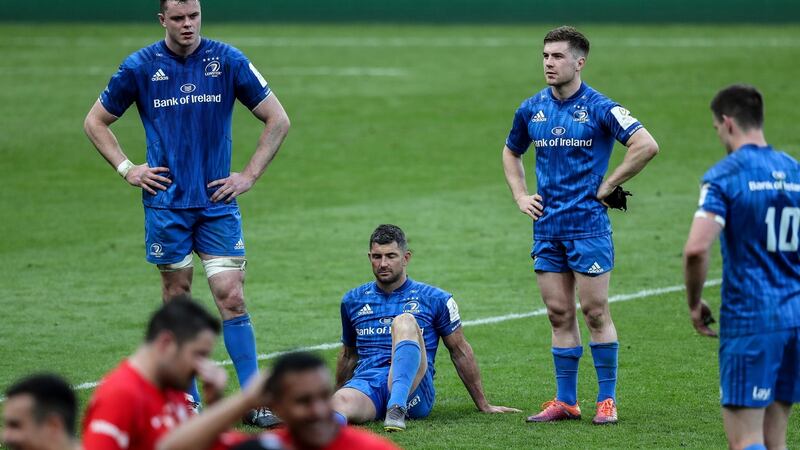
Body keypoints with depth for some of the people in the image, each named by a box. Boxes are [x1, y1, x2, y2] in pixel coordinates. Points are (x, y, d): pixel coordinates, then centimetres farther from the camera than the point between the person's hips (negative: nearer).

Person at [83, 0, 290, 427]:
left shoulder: (228, 60, -2)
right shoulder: (139, 67, -1)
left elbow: (277, 120, 6)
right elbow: (95, 122, 12)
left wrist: (249, 175, 0)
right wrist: (127, 169, 2)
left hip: (217, 201, -1)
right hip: (165, 203, 1)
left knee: (232, 297, -8)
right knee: (176, 298, 6)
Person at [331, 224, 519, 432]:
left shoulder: (435, 299, 12)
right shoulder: (353, 300, 21)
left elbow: (460, 351, 17)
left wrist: (483, 405, 18)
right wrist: (338, 392, 41)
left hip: (413, 388, -2)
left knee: (404, 321, -32)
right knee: (340, 404, -37)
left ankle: (397, 407, -53)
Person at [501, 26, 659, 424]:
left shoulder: (598, 107, -9)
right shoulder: (531, 110, 8)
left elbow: (646, 145, -16)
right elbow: (511, 153, 27)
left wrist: (608, 186, -12)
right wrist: (520, 196, 12)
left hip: (588, 223, -5)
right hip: (547, 226, 5)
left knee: (594, 312, -3)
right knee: (559, 314, 7)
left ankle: (607, 399, 4)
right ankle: (565, 401, 12)